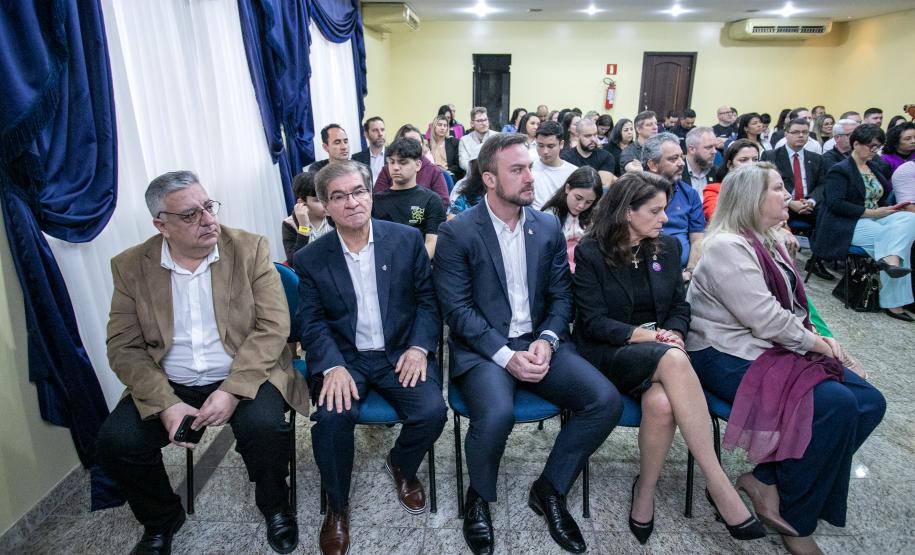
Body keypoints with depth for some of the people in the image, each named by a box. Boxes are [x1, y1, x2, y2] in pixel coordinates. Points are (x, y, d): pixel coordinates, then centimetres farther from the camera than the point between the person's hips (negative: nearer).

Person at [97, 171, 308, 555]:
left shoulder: (249, 248, -6)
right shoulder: (130, 266, 1)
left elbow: (273, 326, -11)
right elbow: (123, 347, -1)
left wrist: (231, 391, -22)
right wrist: (165, 403, -16)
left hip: (244, 377, -2)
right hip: (167, 386, 3)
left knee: (264, 426, -29)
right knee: (115, 442, -18)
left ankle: (275, 505, 6)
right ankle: (161, 519, 15)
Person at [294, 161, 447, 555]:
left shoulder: (407, 239, 1)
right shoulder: (311, 259, 2)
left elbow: (427, 298, 3)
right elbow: (312, 321, -1)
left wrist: (419, 347, -11)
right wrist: (333, 367, -18)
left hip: (401, 352, 1)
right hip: (343, 357, 0)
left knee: (432, 410, -22)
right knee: (332, 416, -27)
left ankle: (401, 466, 15)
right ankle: (336, 506, 3)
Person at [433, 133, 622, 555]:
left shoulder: (549, 227, 9)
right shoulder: (457, 232, -5)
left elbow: (561, 296, 8)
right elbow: (457, 308, -10)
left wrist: (546, 341, -11)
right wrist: (506, 355, -19)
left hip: (539, 342, 5)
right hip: (483, 348, -4)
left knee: (606, 401, -16)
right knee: (496, 414, -33)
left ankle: (549, 490, 8)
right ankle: (479, 498, 3)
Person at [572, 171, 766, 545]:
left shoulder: (668, 247, 10)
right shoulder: (591, 253, -4)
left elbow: (680, 307, 12)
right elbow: (594, 322, -9)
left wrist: (673, 334, -10)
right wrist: (649, 336, -19)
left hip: (660, 354, 4)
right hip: (608, 354, -3)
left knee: (661, 402, -34)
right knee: (673, 360, -36)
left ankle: (645, 491, -11)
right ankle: (719, 486, -28)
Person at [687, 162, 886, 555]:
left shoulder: (767, 243, 16)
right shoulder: (727, 247, -16)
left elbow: (791, 307, 19)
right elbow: (765, 318, -21)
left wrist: (818, 339, 1)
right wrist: (813, 342, -6)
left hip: (775, 348, 10)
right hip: (731, 359, -10)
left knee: (870, 402, -3)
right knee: (837, 404, -24)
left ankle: (765, 480, -1)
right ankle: (795, 519, -3)